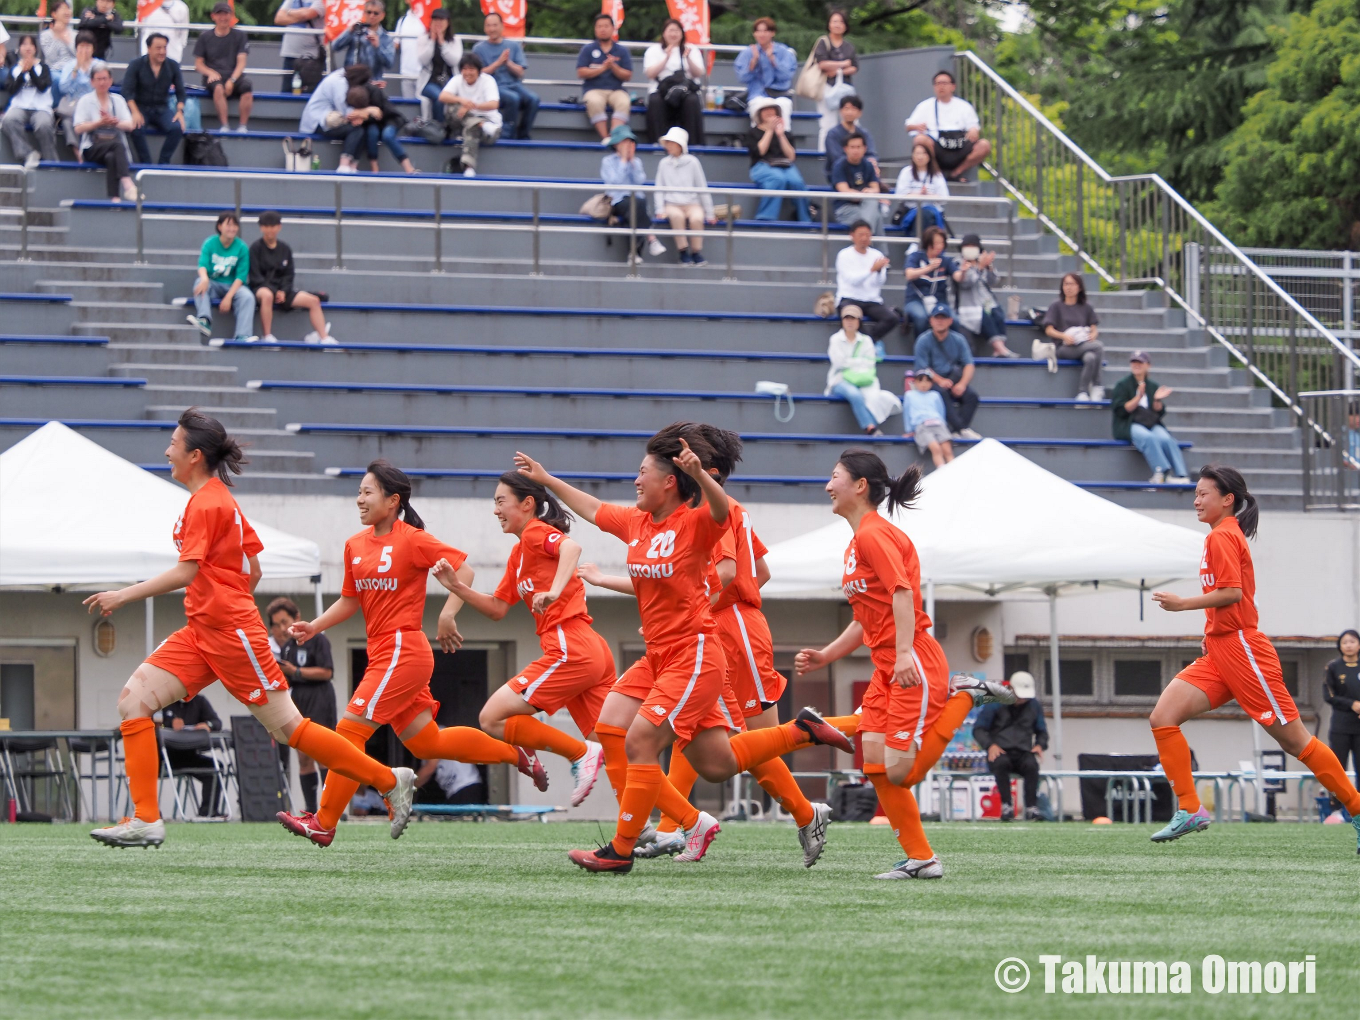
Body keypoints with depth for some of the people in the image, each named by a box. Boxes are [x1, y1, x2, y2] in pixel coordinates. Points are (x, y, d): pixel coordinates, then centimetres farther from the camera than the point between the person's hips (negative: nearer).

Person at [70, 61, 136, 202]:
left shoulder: (118, 100, 19)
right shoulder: (85, 101, 11)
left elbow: (129, 125, 7)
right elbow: (78, 128, -1)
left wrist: (115, 122, -15)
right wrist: (99, 123, -15)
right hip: (93, 149, -3)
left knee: (111, 158, -36)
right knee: (118, 145, -36)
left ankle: (115, 197, -50)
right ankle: (128, 185, -53)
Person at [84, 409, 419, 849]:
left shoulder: (205, 503, -13)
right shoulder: (220, 499, 16)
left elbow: (185, 573, -23)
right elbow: (252, 569, 19)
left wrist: (123, 596, -20)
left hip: (229, 632, -10)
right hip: (201, 631, 10)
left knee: (287, 727, -4)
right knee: (133, 699, -4)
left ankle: (390, 780, 7)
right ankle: (146, 820, -8)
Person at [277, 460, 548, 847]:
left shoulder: (412, 540, -10)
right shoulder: (355, 545, 12)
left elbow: (463, 569, -10)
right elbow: (350, 600, 21)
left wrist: (447, 614, -21)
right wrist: (315, 626, 8)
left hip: (403, 651, -9)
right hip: (382, 653, 9)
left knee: (350, 729, -11)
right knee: (424, 741, 14)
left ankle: (323, 823, -6)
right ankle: (515, 755, 27)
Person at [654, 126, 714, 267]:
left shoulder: (692, 162, 3)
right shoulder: (664, 164, 8)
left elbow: (702, 187, 5)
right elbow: (659, 189, 9)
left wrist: (709, 213, 3)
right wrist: (660, 209, -5)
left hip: (692, 203, 0)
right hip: (672, 204, 0)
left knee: (696, 218, -35)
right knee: (677, 215, -36)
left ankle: (696, 253, -19)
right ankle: (683, 252, -28)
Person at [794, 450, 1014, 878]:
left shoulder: (873, 534, -10)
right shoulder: (858, 541, 20)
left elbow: (901, 591, -22)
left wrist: (904, 653, -33)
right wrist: (824, 656, 19)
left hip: (914, 664, -10)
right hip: (887, 667, 10)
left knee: (901, 772, -14)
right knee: (876, 767, -1)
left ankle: (963, 696, 1)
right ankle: (920, 858, 2)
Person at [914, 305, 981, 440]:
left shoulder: (958, 339, 4)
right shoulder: (923, 341, -4)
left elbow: (969, 365, -3)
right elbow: (923, 368, -11)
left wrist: (962, 383, -22)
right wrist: (940, 381, -26)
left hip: (953, 379, 4)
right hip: (931, 382, -4)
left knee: (972, 395, -24)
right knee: (942, 393, -36)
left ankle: (956, 432, -31)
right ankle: (962, 428, -39)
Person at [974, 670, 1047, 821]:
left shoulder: (1034, 705, 11)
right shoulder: (996, 703, 2)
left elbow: (1042, 731, 23)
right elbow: (978, 729, 3)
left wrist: (1040, 745, 0)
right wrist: (990, 745, -15)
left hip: (1023, 753, 2)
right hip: (1000, 752, -2)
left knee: (1031, 764, -34)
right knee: (1000, 762, -39)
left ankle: (1031, 808, -34)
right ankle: (1006, 807, -33)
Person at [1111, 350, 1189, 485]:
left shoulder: (1153, 386, 16)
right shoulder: (1123, 385, 7)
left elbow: (1160, 412, 13)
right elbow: (1120, 410, -5)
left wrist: (1157, 400, -8)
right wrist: (1138, 397, -14)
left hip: (1152, 424, 3)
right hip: (1129, 425, -3)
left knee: (1166, 439, -29)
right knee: (1148, 437, -36)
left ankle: (1180, 475, -39)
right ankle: (1164, 472, -44)